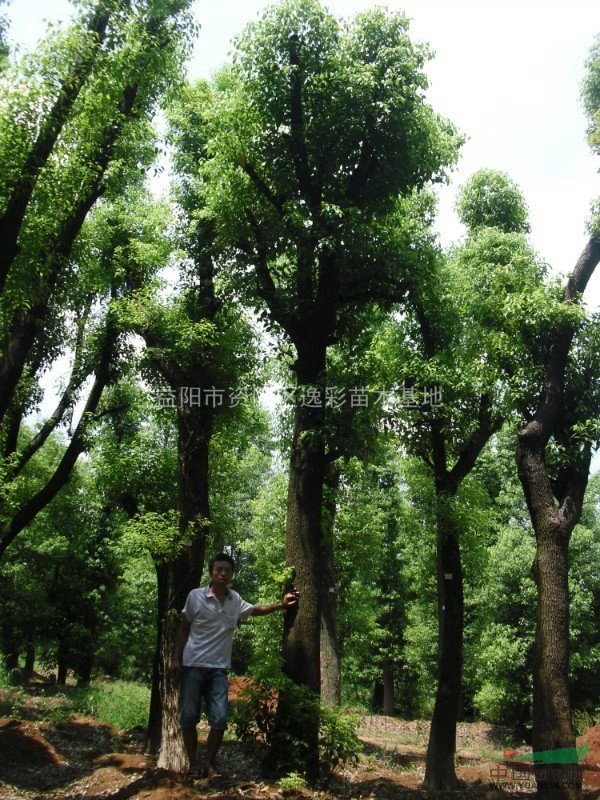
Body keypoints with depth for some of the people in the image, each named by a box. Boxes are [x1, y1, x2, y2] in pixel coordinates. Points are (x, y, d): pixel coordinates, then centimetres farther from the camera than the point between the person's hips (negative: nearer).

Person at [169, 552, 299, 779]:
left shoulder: (235, 600, 6)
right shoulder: (195, 596, -5)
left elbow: (255, 610, 24)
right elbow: (183, 629, 3)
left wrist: (281, 605, 13)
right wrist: (175, 659, -2)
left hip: (218, 668, 3)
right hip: (193, 666, -2)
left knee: (220, 718, -4)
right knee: (189, 716, 1)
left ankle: (209, 764, 12)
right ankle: (193, 764, 16)